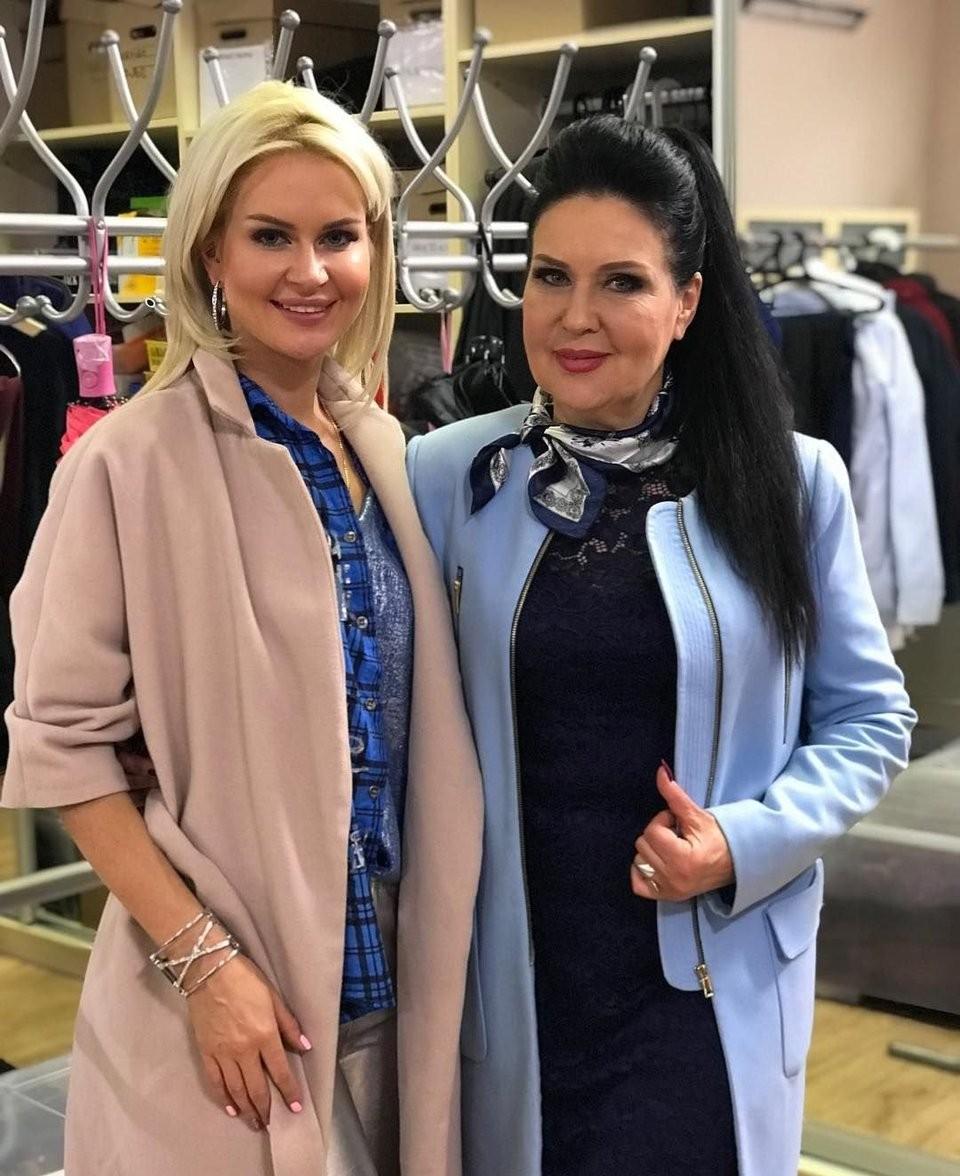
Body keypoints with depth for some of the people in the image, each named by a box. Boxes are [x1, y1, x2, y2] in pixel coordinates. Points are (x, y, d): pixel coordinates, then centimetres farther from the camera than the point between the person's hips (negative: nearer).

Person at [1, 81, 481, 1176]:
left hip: (398, 985, 6)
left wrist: (441, 952, 6)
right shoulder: (133, 461, -14)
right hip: (228, 998, -5)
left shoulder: (387, 452, 4)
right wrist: (202, 960, -17)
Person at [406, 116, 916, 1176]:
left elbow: (868, 718, 3)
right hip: (510, 984, 1)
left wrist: (746, 842, -13)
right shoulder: (445, 478, -3)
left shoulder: (792, 483, -4)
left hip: (708, 991, -1)